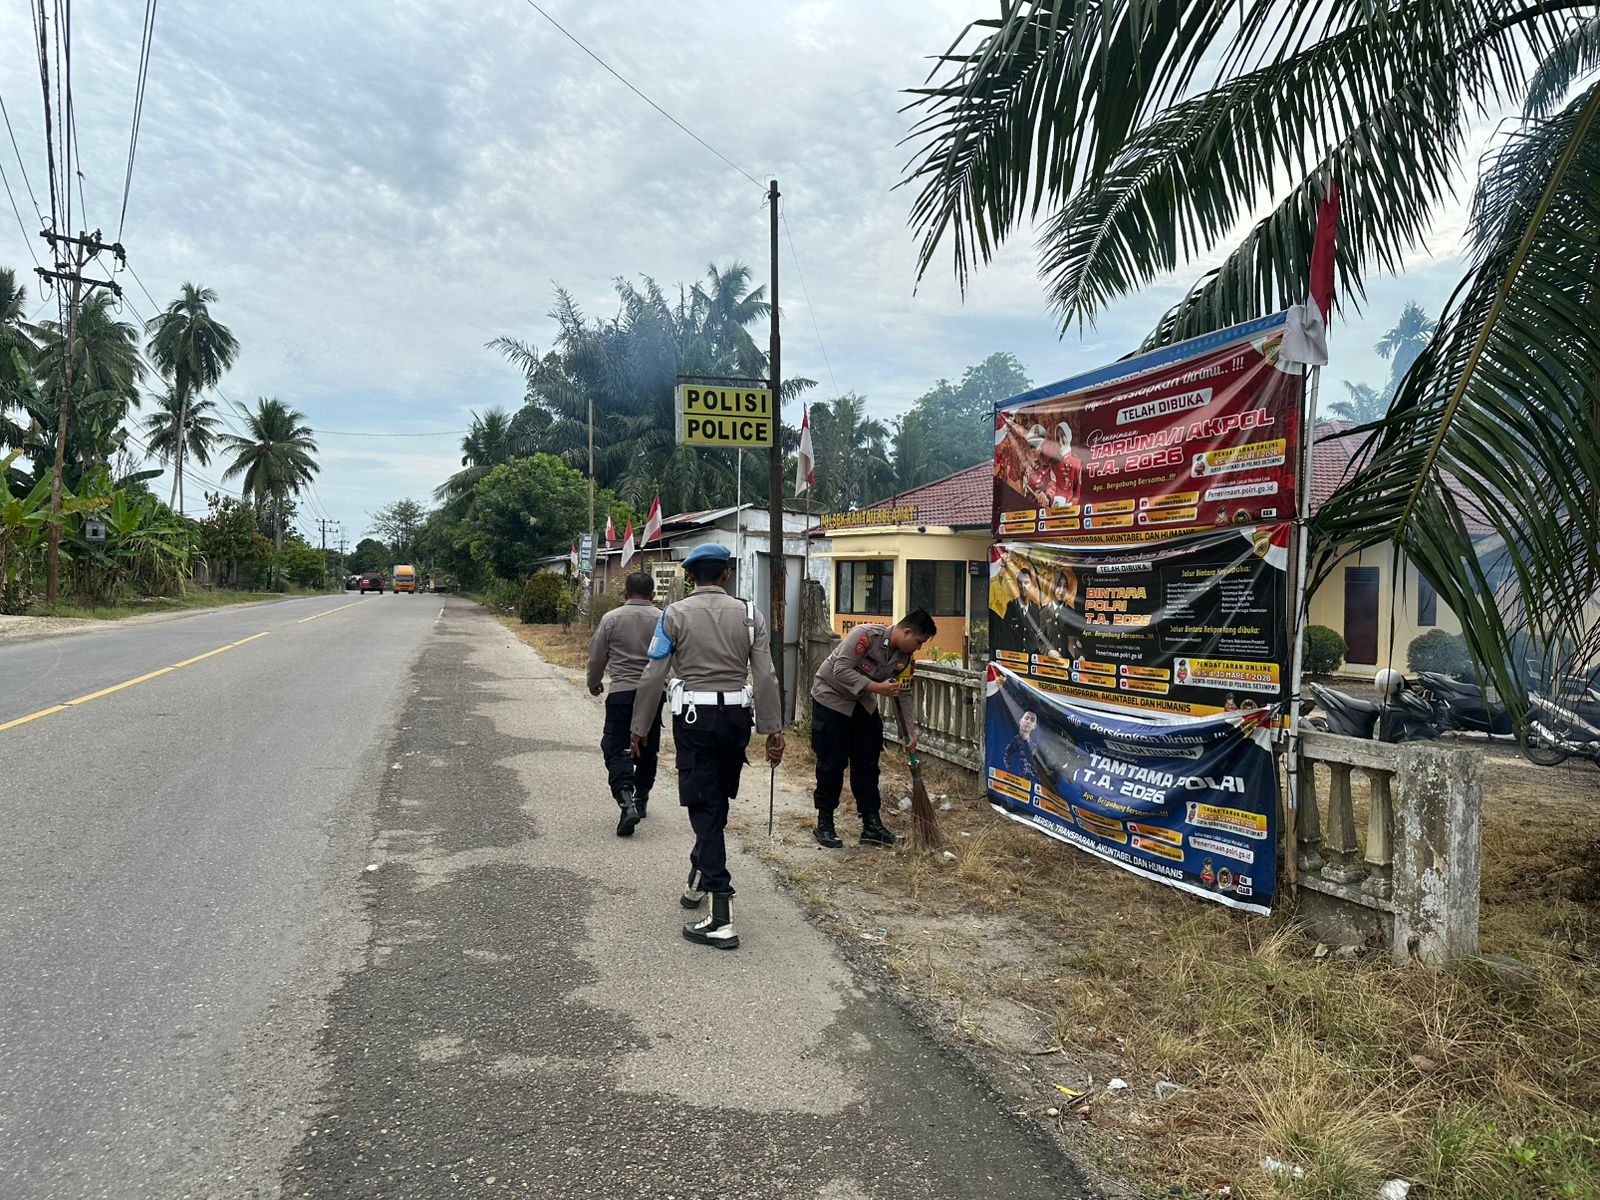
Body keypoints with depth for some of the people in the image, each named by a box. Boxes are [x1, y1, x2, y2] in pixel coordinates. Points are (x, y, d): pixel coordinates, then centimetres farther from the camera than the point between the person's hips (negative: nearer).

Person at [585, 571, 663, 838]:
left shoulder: (611, 619, -3)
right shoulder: (663, 620, -2)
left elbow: (596, 657, 3)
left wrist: (594, 683, 21)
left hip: (621, 692, -2)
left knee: (616, 749, 0)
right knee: (647, 750, 18)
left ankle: (626, 801, -19)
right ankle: (641, 800, 30)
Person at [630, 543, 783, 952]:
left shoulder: (675, 614, -4)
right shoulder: (748, 614, 1)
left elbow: (653, 676, -5)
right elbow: (765, 677, -3)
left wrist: (639, 727, 4)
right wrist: (774, 730, 2)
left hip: (693, 717, -3)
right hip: (736, 717, 3)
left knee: (705, 807, -2)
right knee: (717, 800, 20)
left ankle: (721, 918, -7)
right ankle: (697, 880, 38)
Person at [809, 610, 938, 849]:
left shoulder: (905, 657, -6)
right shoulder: (866, 635, -28)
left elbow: (906, 694, 1)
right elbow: (841, 670, -31)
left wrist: (910, 733, -2)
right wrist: (877, 687, -32)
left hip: (863, 705, 7)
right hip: (831, 698, -7)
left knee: (867, 765, 6)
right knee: (832, 763, -4)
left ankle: (872, 825, 14)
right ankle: (824, 824, 9)